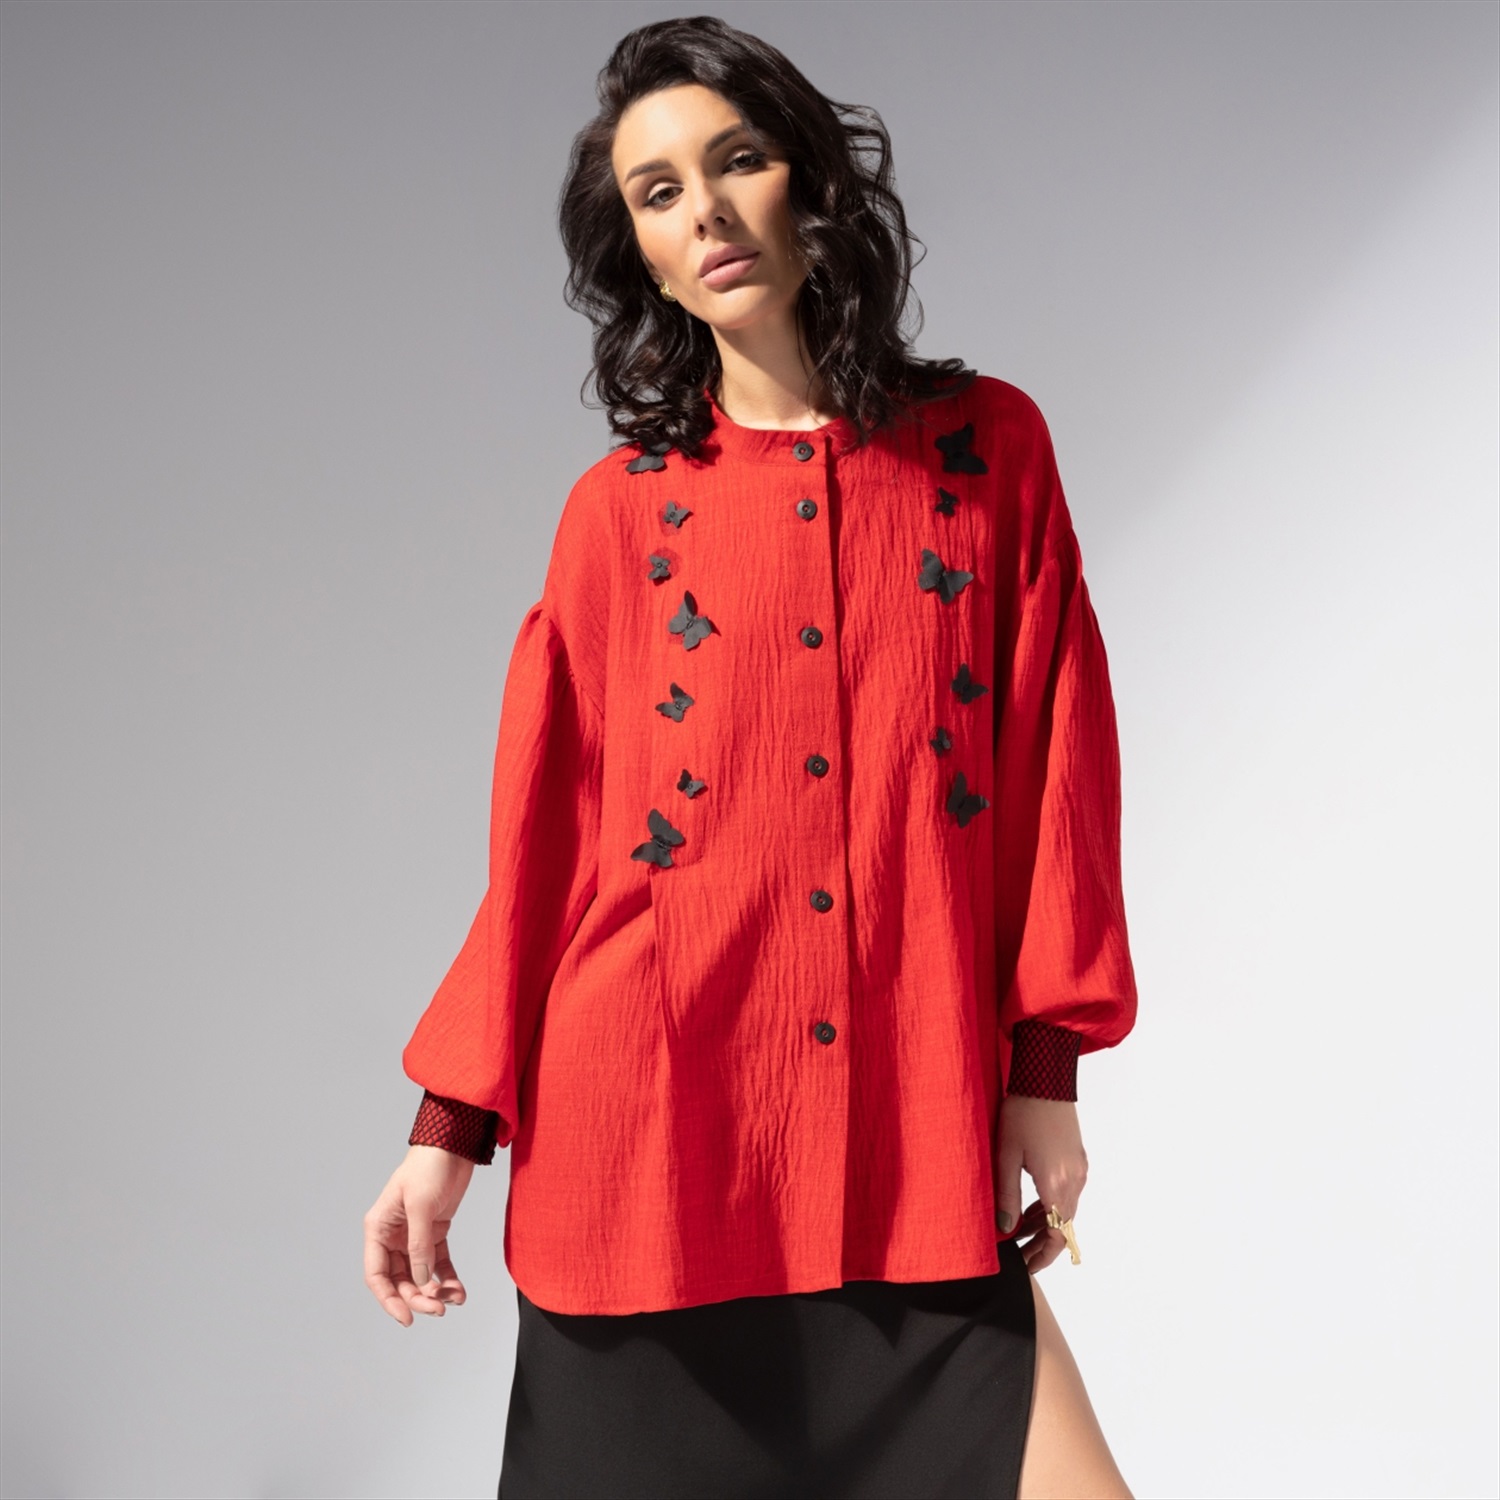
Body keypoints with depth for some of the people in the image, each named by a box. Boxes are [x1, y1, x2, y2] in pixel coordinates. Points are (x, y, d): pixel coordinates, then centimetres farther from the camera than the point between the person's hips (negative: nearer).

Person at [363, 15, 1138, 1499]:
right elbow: (545, 840, 4)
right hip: (652, 1131, 0)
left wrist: (1045, 1068, 1)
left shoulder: (988, 448, 6)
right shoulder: (622, 508, 4)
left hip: (916, 1137, 1)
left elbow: (1055, 765, 5)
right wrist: (451, 1126, 1)